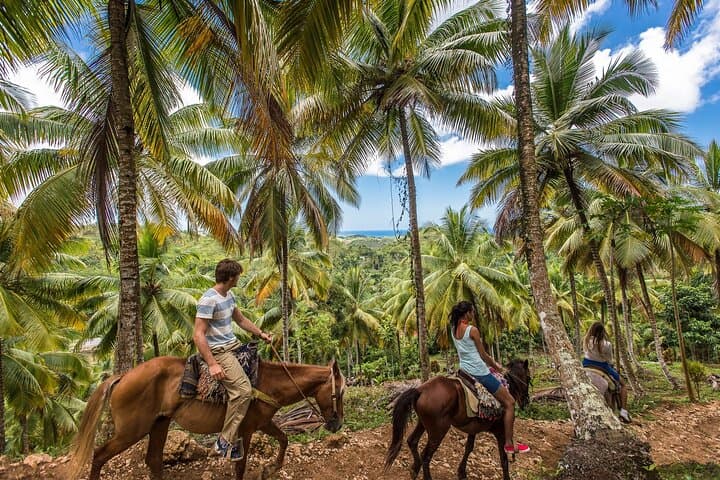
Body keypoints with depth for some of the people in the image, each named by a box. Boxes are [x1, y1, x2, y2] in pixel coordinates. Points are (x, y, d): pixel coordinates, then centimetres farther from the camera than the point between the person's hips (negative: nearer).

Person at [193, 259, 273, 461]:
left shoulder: (229, 295, 9)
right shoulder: (209, 300, -19)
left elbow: (241, 319, 24)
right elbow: (198, 335, -22)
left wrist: (261, 333, 18)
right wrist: (212, 364, -26)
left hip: (233, 344, 10)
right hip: (218, 351, -10)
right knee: (243, 390, -21)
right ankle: (226, 441, -8)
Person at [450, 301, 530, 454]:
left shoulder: (454, 330, 6)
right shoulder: (472, 330, -17)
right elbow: (483, 355, -9)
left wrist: (490, 364, 18)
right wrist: (496, 366, 10)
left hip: (465, 370, 9)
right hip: (479, 372, -9)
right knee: (509, 402, 3)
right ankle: (509, 444, 5)